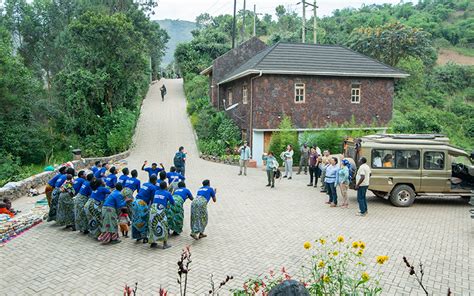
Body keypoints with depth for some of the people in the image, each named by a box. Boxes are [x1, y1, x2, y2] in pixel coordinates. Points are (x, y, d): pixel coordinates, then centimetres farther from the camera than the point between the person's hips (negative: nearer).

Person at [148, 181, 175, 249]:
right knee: (164, 226, 6)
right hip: (160, 210, -4)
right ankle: (165, 244, 8)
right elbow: (173, 203, 16)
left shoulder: (156, 192, 20)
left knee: (152, 226, 15)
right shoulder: (167, 193, 8)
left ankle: (152, 243, 22)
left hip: (152, 209, 5)